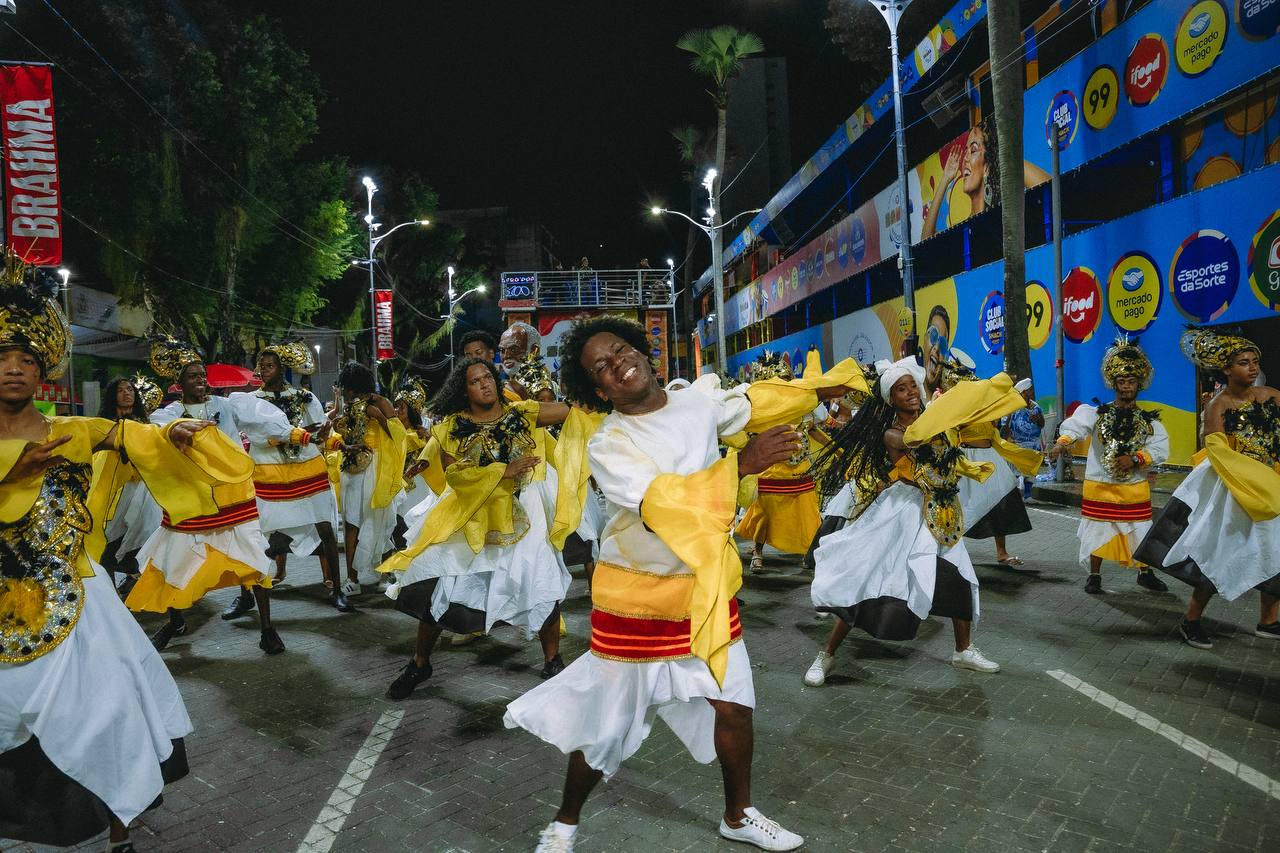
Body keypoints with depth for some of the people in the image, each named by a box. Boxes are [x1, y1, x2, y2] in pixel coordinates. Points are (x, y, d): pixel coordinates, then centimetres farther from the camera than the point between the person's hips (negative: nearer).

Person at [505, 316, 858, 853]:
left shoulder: (699, 402, -1)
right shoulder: (607, 445, -19)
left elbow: (756, 402, 17)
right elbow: (663, 504, -32)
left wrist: (822, 388, 26)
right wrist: (742, 464, -31)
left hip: (709, 588, 5)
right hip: (637, 599, -5)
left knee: (734, 705, 13)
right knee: (605, 723, 7)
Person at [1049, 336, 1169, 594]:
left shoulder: (1147, 421, 3)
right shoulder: (1097, 413, -2)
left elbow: (1161, 450, -6)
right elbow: (1074, 426, -22)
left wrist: (1135, 459, -21)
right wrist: (1062, 443, -42)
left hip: (1135, 487, 1)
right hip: (1099, 486, -1)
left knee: (1140, 531, 8)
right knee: (1097, 531, 5)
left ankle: (1145, 573, 29)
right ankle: (1094, 575, 19)